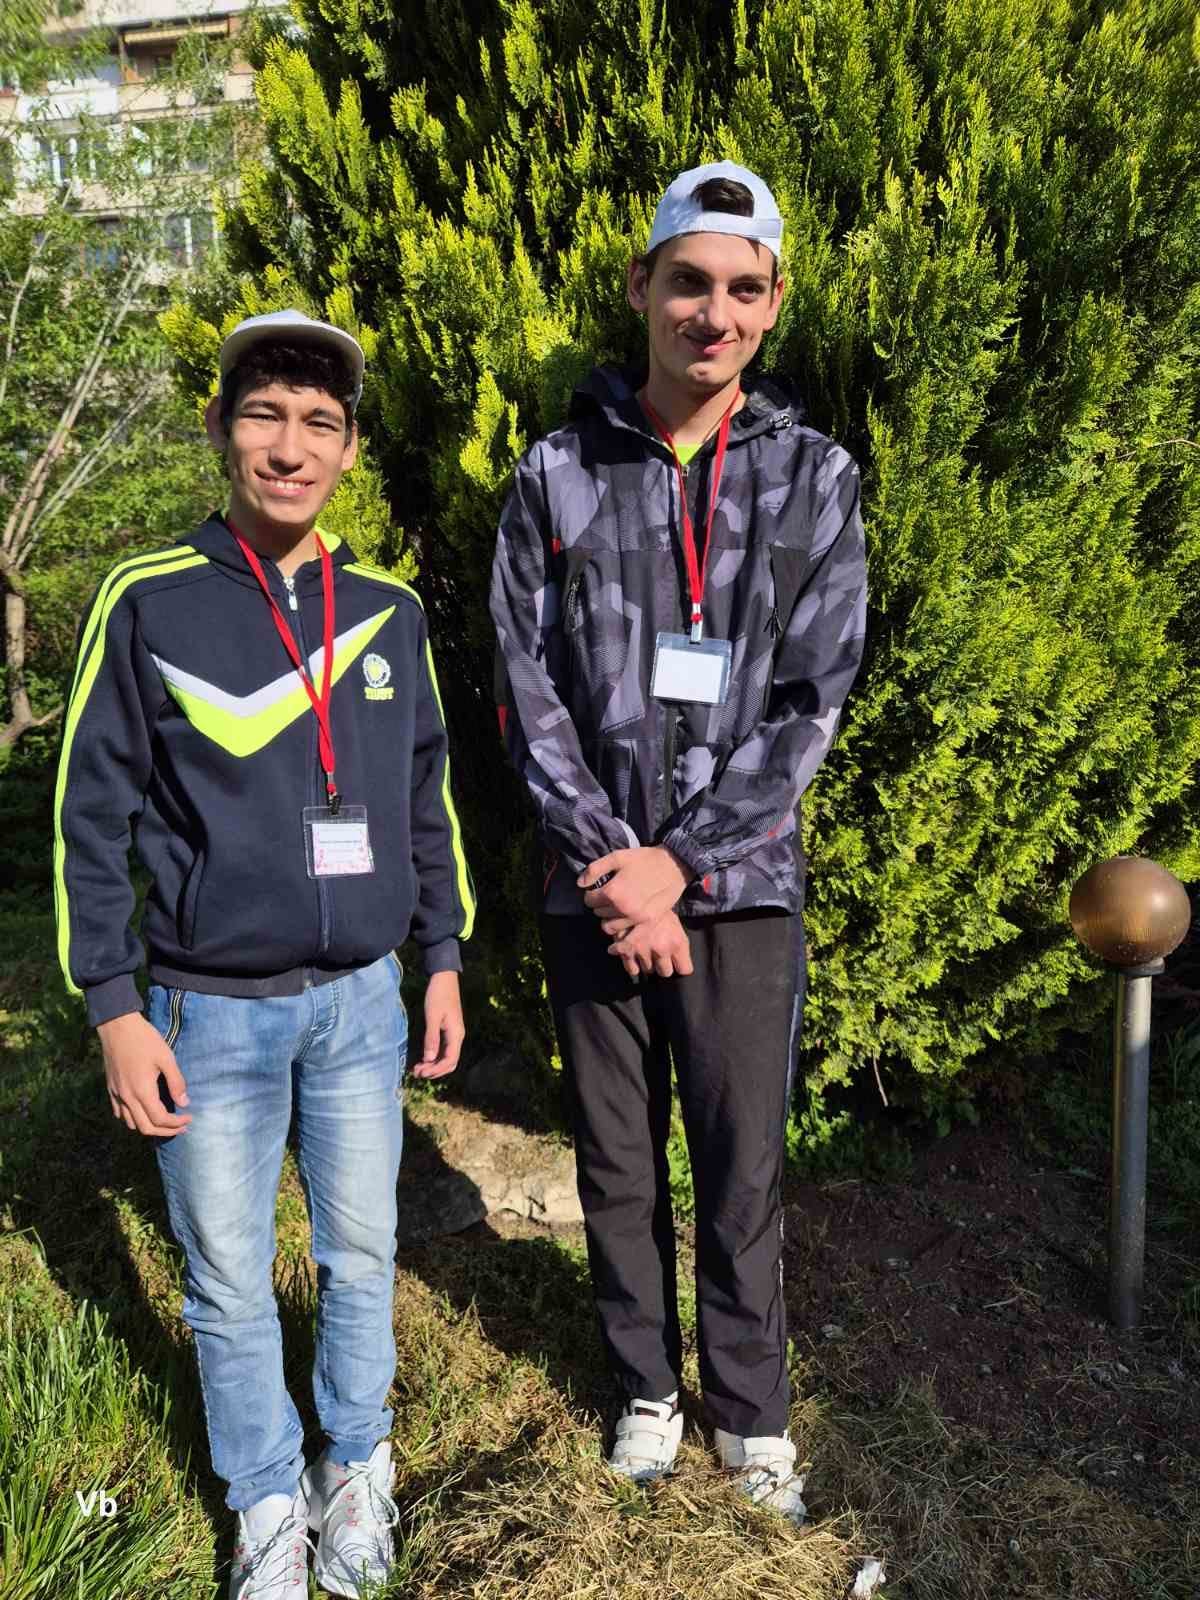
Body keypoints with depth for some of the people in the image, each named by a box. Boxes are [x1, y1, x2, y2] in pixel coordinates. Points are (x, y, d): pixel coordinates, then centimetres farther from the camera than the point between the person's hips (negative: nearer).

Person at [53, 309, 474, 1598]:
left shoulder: (390, 615, 2)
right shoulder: (148, 604, -7)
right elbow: (92, 813, -5)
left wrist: (443, 964, 10)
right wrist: (114, 1010, -7)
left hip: (362, 1003, 3)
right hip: (210, 1011, -2)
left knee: (361, 1258, 16)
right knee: (229, 1284, 12)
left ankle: (357, 1465, 39)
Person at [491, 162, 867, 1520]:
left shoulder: (815, 478, 1)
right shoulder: (557, 477, 1)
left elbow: (810, 705, -4)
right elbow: (528, 695, -3)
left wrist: (682, 860, -12)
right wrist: (613, 869, -11)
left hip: (744, 884, -1)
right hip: (594, 886, 1)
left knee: (742, 1173, 9)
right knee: (618, 1166, 14)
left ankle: (750, 1409, 31)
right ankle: (646, 1386, 36)